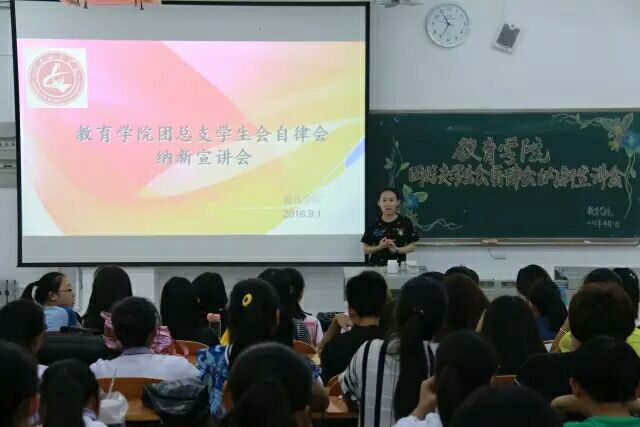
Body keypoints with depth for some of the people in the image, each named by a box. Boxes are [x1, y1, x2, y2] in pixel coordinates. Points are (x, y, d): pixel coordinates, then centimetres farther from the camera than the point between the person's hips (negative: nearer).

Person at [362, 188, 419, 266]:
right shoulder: (373, 224, 1)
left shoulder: (405, 222, 1)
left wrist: (396, 249, -15)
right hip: (377, 266, 0)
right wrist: (379, 247, -14)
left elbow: (412, 247, 1)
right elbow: (366, 249, 4)